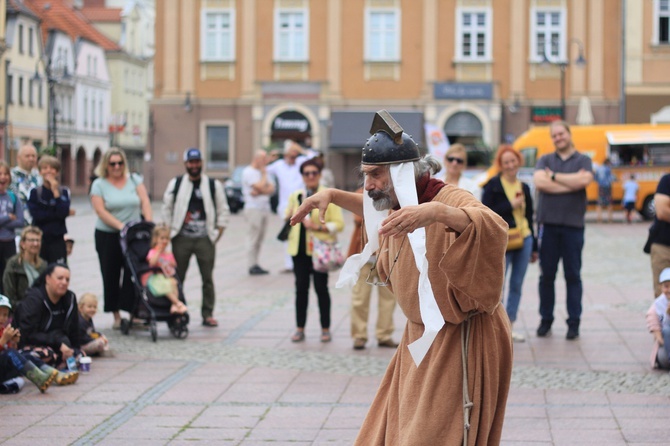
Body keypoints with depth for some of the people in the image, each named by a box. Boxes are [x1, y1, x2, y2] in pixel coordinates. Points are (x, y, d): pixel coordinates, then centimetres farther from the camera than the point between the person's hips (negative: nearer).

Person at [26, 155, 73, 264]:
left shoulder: (64, 192, 2)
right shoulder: (35, 192, 2)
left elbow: (63, 212, -13)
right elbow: (36, 215, -10)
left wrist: (55, 191, -14)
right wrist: (57, 214, -9)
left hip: (58, 239, 0)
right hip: (39, 238, 0)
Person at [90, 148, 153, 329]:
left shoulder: (134, 180, 9)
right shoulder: (99, 185, 2)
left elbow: (144, 202, 1)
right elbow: (101, 211, -9)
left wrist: (149, 223, -13)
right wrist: (121, 226, -18)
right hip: (108, 236, -1)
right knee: (111, 276, 2)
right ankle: (116, 315, 10)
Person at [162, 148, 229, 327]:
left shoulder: (213, 185, 5)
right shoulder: (175, 184, 6)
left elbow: (223, 210, 8)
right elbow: (167, 209, 9)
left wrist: (218, 232, 1)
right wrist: (169, 232, 3)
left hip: (205, 239, 0)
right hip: (181, 238, 1)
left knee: (207, 278, 1)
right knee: (177, 277, 4)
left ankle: (208, 314, 8)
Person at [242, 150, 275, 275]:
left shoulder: (262, 172, 19)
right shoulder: (248, 172, -6)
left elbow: (271, 189, 8)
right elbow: (260, 187, -17)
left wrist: (259, 192, -10)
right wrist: (264, 174, -3)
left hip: (264, 208, 8)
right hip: (254, 208, -8)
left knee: (259, 238, 6)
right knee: (253, 238, -8)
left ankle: (255, 264, 8)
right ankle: (252, 266, -8)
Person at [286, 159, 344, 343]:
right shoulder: (295, 196, 13)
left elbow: (338, 224, -6)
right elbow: (287, 219, 22)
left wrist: (317, 226, -18)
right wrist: (290, 217, -1)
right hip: (299, 248, 4)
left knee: (321, 287, 0)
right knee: (301, 287, 3)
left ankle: (325, 329, 9)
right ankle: (300, 328, 9)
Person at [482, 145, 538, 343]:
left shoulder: (524, 187, 13)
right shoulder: (493, 185, -3)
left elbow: (529, 217, 17)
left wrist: (534, 247, 17)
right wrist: (511, 205, -15)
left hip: (524, 240, 5)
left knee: (517, 285, 8)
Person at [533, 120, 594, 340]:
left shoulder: (583, 160, 7)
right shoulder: (545, 160, 12)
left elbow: (585, 180, -15)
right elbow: (539, 182, -9)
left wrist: (554, 176, -7)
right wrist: (572, 182, -10)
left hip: (573, 225, -1)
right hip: (548, 224, 1)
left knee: (573, 276, 2)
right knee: (546, 275, 5)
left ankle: (574, 322, 6)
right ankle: (546, 320, 14)